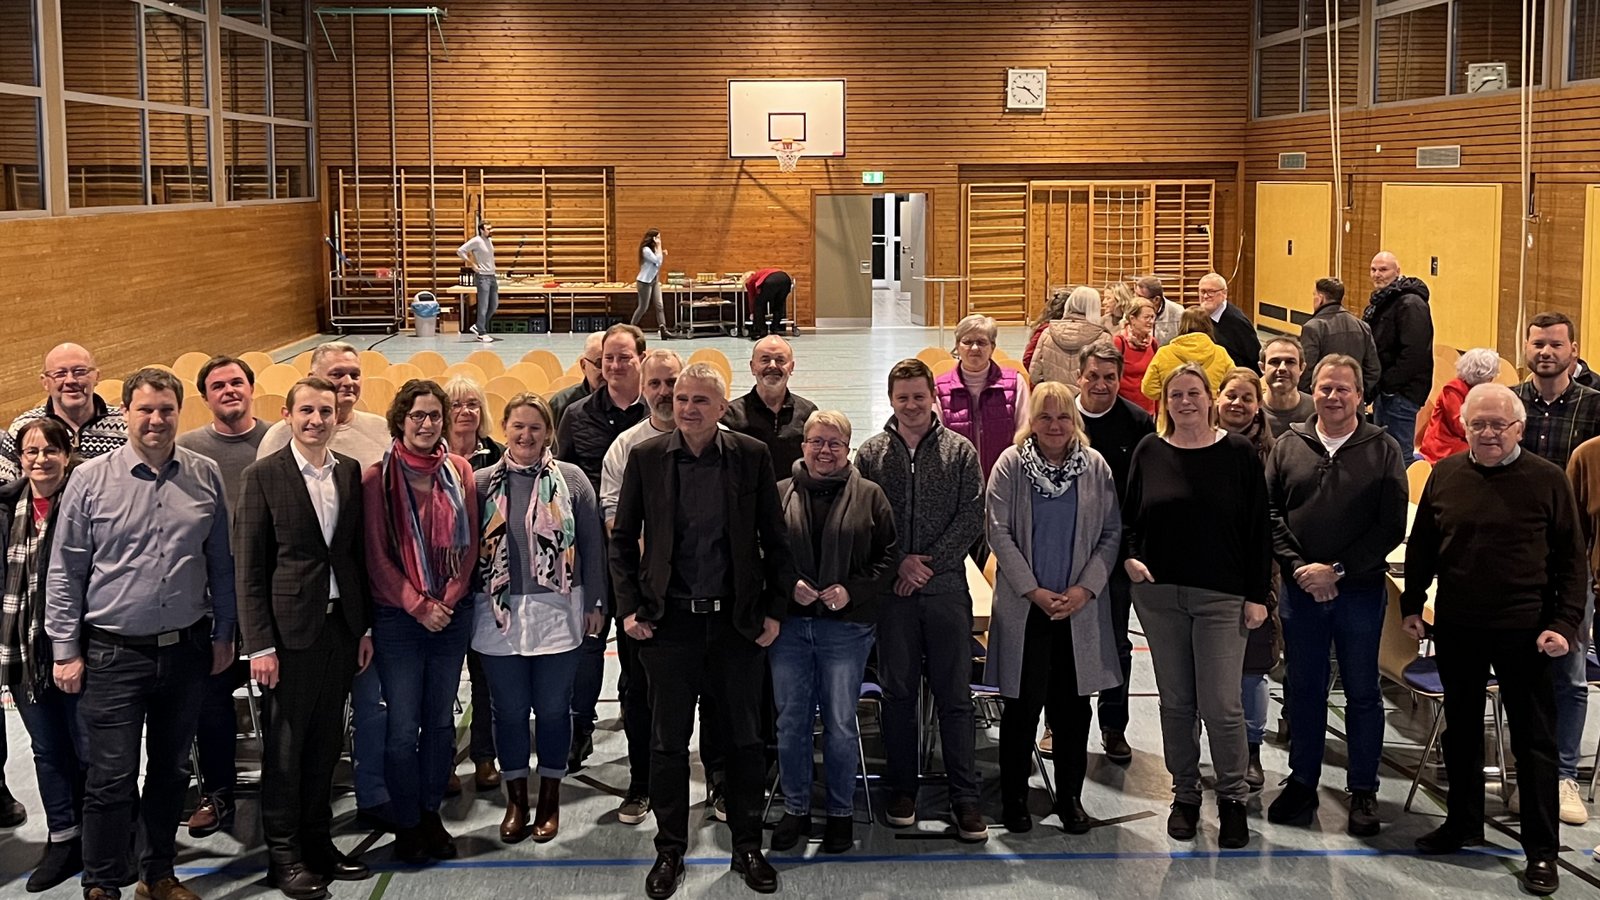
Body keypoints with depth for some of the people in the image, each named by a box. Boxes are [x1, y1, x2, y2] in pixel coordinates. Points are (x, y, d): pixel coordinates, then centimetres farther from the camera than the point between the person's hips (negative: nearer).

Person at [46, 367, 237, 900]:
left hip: (186, 650, 3)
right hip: (114, 654, -3)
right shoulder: (90, 480, -5)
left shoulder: (205, 477, 2)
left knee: (172, 771, 14)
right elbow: (65, 572, -1)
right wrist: (65, 650, -3)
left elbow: (221, 562, 8)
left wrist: (223, 634, 8)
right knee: (113, 778, -1)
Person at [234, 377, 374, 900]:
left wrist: (365, 627, 9)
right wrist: (259, 644, -12)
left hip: (341, 624, 5)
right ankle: (284, 854, 15)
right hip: (291, 629, -4)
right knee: (285, 745, 4)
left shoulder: (351, 473, 8)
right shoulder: (263, 477, -6)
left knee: (326, 741, 12)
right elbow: (248, 568, -7)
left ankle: (318, 841, 25)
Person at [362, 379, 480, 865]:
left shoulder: (458, 470, 3)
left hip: (452, 614, 3)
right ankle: (407, 825, 13)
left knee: (440, 720, 10)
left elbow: (469, 543, 5)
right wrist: (418, 606, -9)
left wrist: (448, 599, -6)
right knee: (403, 726, 0)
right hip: (398, 618, -3)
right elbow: (376, 555, -5)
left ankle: (431, 815, 22)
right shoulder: (378, 477, -6)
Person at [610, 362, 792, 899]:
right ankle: (669, 850, 23)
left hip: (737, 621, 0)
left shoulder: (751, 457, -2)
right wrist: (628, 608, -1)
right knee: (668, 743, 8)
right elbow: (622, 539, 6)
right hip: (669, 622, 0)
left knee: (744, 740, 10)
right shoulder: (645, 458, 0)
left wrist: (775, 610, -2)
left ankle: (748, 849, 25)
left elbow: (775, 540, 3)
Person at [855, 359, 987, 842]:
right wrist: (899, 563, -9)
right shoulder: (870, 454, 6)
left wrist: (928, 562, -9)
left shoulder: (959, 450, 4)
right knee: (897, 692, 8)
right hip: (892, 591, 1)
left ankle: (965, 797, 7)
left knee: (955, 695, 2)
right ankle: (902, 788, 20)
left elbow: (972, 517, -2)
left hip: (946, 588, -1)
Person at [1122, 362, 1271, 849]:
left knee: (1221, 704, -5)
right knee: (1176, 702, 11)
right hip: (1159, 595, 3)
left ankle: (1233, 798, 13)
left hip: (1221, 597, -3)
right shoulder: (1150, 452, 5)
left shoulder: (1239, 453, -2)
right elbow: (1128, 517, 13)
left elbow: (1259, 530, -1)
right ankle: (1185, 794, 24)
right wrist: (1130, 557, -6)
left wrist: (1258, 595, -4)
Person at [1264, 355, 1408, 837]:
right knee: (1303, 689, 11)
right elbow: (1270, 514, 3)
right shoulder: (1289, 445, 4)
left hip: (1361, 591, -2)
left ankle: (1363, 792, 18)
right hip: (1301, 590, 2)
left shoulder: (1383, 450, -2)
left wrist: (1337, 570, -12)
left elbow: (1392, 526, -6)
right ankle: (1302, 783, 24)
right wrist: (1297, 567, -10)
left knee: (1362, 693, 8)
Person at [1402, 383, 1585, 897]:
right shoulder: (1445, 474, 3)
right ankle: (1462, 822, 32)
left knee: (1534, 739, 3)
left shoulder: (1548, 479, -6)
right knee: (1461, 729, 16)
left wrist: (1565, 623, -11)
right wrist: (1412, 605, 9)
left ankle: (1542, 850, 12)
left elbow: (1571, 560, -3)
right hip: (1456, 628, 4)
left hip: (1524, 632, -3)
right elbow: (1420, 546, 12)